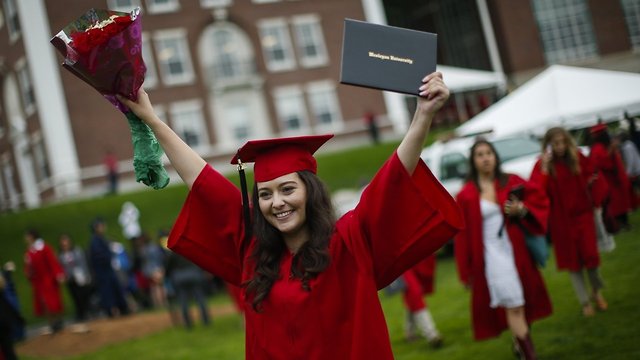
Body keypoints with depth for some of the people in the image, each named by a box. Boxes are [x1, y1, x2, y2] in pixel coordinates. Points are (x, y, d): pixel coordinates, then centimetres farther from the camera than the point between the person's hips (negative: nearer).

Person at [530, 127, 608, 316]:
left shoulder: (578, 159, -3)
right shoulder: (543, 165, -9)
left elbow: (590, 177, 12)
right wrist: (544, 169, -26)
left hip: (582, 215, 1)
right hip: (561, 219, -1)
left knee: (589, 255, -1)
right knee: (573, 260, 7)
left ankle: (597, 290, 28)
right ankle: (585, 302, 20)